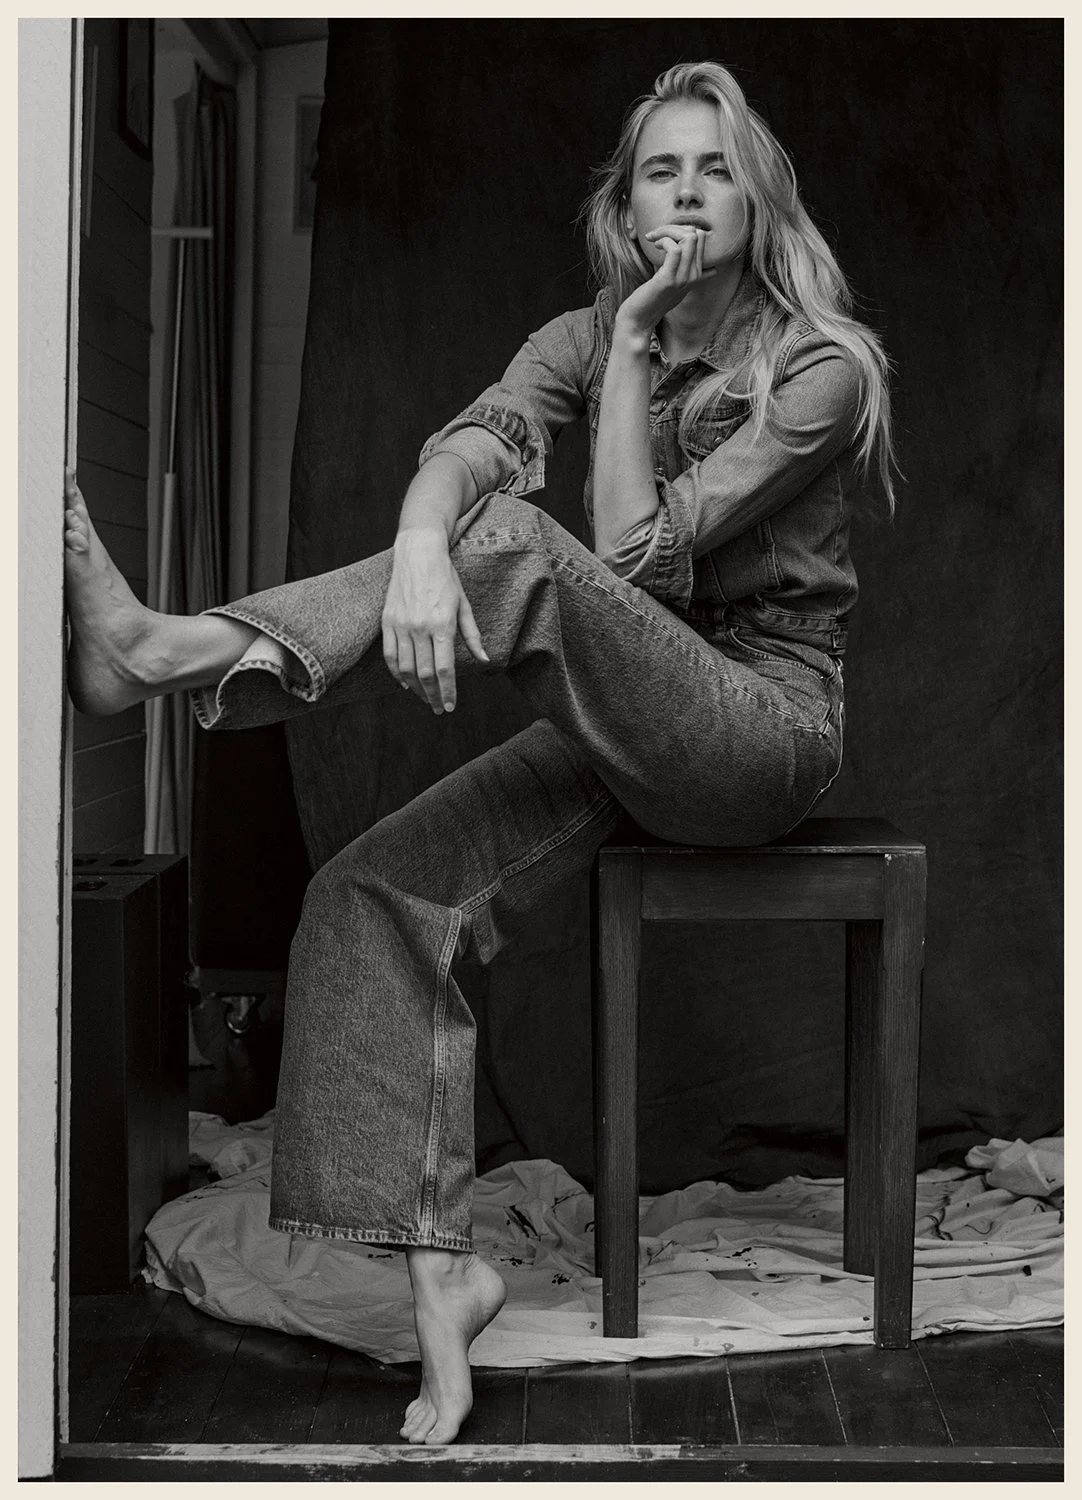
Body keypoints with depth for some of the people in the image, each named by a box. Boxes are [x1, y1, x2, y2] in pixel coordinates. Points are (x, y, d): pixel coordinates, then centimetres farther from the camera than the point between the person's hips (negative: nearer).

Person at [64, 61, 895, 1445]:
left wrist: (633, 354, -10)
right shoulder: (586, 340, 9)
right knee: (374, 894, -16)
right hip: (621, 732, 6)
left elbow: (633, 557, -16)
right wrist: (419, 546, -38)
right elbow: (470, 443, -16)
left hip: (764, 726, -5)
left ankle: (165, 653, -37)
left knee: (517, 547, -30)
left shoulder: (822, 368, -7)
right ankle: (440, 1267, -17)